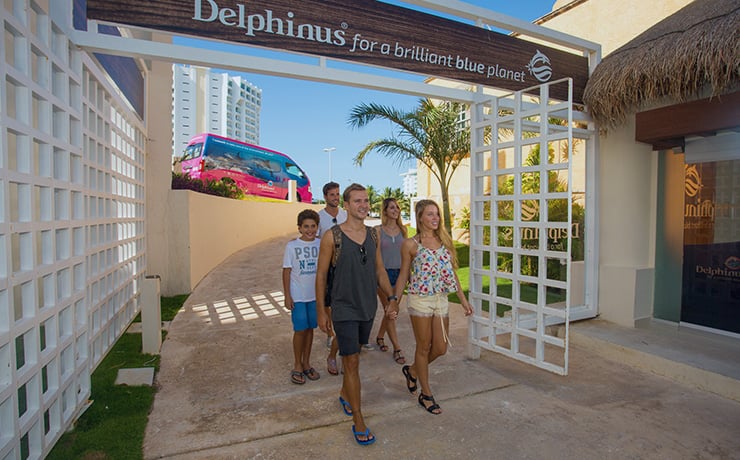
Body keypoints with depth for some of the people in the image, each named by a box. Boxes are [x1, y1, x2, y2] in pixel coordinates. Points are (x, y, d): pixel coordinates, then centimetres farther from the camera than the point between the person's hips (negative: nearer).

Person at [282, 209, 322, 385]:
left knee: (310, 329, 13)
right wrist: (287, 296, -8)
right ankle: (297, 366, 21)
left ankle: (306, 363, 29)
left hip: (315, 294, 3)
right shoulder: (292, 246, -8)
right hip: (298, 296, -3)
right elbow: (286, 271, -5)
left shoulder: (321, 244, -1)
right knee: (300, 330, 3)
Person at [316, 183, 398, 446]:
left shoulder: (373, 235, 2)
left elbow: (379, 270, 10)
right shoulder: (332, 236, -12)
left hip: (368, 307, 5)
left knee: (352, 355, 21)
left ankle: (344, 394, 45)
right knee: (352, 363, 0)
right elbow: (321, 275, -6)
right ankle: (359, 422, 14)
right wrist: (321, 311, -6)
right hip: (344, 309, -5)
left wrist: (391, 297, 1)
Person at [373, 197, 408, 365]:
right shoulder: (378, 230, -4)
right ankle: (397, 349, 7)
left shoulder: (403, 229, 7)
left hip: (399, 273, 4)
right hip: (384, 273, -4)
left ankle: (380, 336, 35)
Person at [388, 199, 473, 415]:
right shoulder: (411, 244, -6)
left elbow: (452, 273, 10)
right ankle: (426, 394, 26)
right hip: (420, 300, -5)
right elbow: (404, 275, 0)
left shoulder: (445, 241, 6)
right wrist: (394, 301, -2)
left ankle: (412, 370, 37)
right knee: (424, 347, 7)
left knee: (441, 348, 10)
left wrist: (463, 299, 9)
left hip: (441, 299, 5)